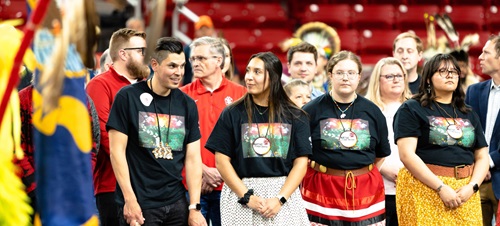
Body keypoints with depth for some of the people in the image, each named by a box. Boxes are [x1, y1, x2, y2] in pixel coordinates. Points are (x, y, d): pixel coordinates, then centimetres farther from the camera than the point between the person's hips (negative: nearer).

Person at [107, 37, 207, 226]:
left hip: (177, 203, 4)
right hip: (140, 205, -4)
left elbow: (193, 158, 7)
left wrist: (194, 207, 1)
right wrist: (129, 199, -12)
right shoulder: (128, 97, -4)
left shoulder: (187, 104, 8)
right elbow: (117, 151, -6)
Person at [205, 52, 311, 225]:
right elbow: (222, 160, -3)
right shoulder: (232, 114, 1)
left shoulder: (295, 117, 3)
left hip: (284, 192, 1)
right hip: (240, 193, 0)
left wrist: (280, 199, -12)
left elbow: (300, 163, 0)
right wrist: (248, 197, -11)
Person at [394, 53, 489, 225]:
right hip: (426, 189, -5)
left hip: (465, 193, 5)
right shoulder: (411, 109, -1)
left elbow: (482, 157, 13)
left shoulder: (468, 115, 16)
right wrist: (441, 188, -17)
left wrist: (472, 187, -7)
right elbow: (407, 154, -12)